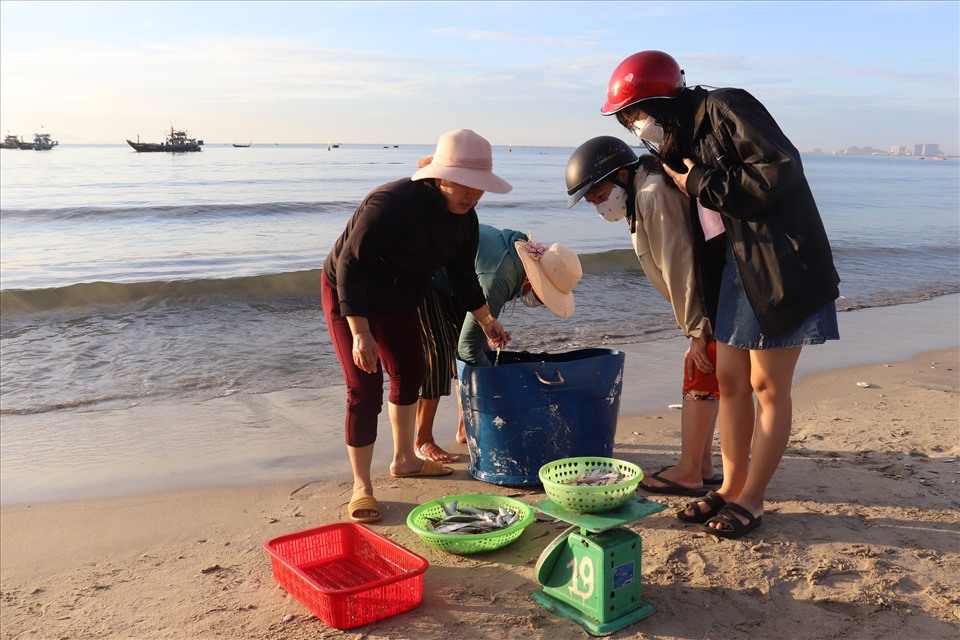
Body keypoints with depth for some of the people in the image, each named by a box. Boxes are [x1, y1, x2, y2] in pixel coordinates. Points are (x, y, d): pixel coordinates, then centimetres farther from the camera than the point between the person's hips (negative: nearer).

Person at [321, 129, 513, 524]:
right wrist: (360, 333, -34)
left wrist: (487, 321, 10)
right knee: (365, 391, -11)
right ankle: (361, 487, 3)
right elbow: (350, 266, -32)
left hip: (398, 300, 8)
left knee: (409, 373, 17)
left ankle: (404, 459, 37)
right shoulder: (392, 204, -35)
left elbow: (463, 275, 6)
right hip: (348, 298, -8)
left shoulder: (464, 219, -9)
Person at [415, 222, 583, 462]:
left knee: (481, 347, 7)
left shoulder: (521, 248, -11)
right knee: (439, 353, -16)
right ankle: (423, 442, -5)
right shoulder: (498, 279, -37)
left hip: (445, 282, 10)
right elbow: (468, 347, -31)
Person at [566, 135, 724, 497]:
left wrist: (695, 329, -19)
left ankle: (688, 474, 3)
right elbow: (673, 266, 15)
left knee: (700, 378, -5)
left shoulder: (655, 194, -17)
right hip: (715, 295, 10)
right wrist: (694, 326, 12)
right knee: (700, 376, 14)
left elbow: (679, 266, -21)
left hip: (717, 295, -10)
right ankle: (702, 466, 22)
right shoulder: (643, 198, 15)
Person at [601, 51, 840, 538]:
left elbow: (781, 169, -23)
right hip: (736, 265, 9)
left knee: (767, 387, 1)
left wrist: (701, 184, -16)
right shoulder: (681, 141, 13)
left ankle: (751, 499, 13)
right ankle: (730, 488, 23)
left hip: (780, 267, -8)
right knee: (730, 381, 10)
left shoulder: (725, 108, -12)